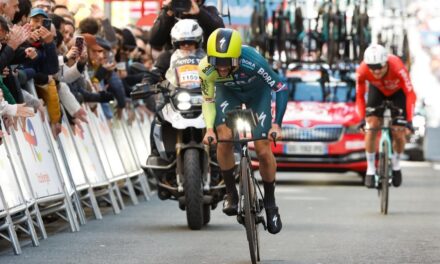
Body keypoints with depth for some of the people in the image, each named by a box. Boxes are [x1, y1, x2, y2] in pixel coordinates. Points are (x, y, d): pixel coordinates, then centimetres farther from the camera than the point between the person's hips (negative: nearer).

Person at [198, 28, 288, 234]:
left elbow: (281, 88, -30)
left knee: (263, 150, -9)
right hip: (228, 91, 2)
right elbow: (208, 99, -13)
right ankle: (231, 193, -2)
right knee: (224, 139, -22)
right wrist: (209, 128, -28)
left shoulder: (252, 61, -41)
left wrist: (277, 124, -36)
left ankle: (270, 204, 10)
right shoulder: (206, 68, -32)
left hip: (257, 92, -2)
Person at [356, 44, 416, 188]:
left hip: (398, 92, -1)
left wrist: (409, 120, -42)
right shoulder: (362, 71, -34)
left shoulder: (397, 68, -41)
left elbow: (410, 94, -36)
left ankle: (396, 166, 20)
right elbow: (360, 96, -19)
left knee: (399, 133, -8)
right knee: (371, 128, -16)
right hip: (377, 91, 1)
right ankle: (370, 170, -2)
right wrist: (363, 118, -28)